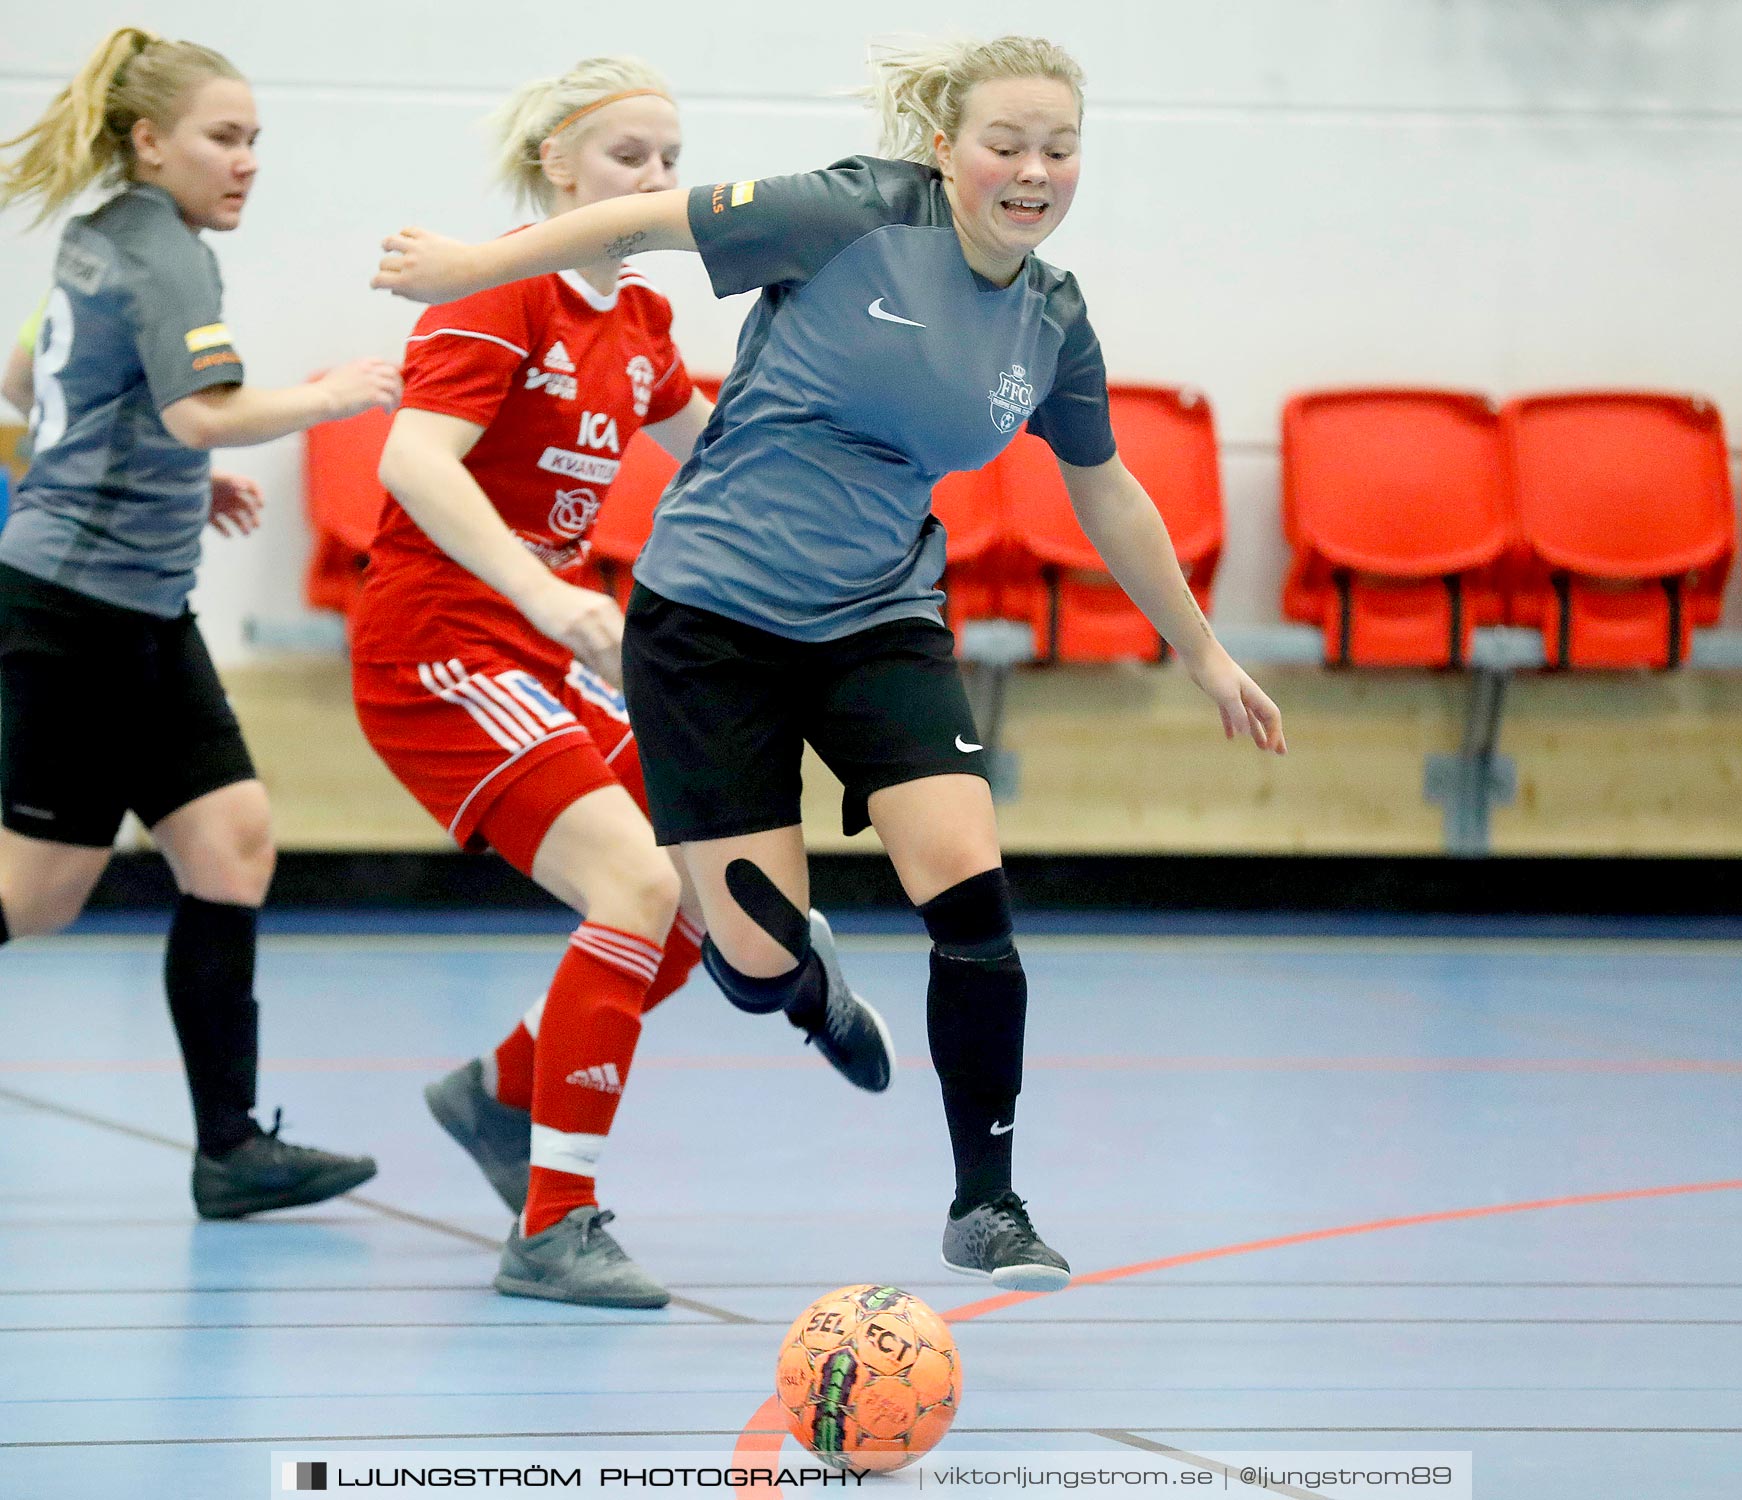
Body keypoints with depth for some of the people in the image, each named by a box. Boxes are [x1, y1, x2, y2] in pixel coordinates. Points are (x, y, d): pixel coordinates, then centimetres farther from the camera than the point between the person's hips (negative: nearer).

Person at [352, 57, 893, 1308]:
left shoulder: (636, 315, 10)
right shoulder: (503, 296, -15)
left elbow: (701, 440, 29)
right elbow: (415, 462, -30)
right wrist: (547, 596, -42)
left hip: (549, 644, 9)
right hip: (440, 645, -9)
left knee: (705, 904, 4)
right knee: (637, 885, -22)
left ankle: (501, 1093, 27)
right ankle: (554, 1234, -18)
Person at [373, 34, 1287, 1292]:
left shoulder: (1052, 323, 1)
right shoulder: (853, 219, -15)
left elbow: (1107, 495, 17)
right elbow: (649, 220, -5)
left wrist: (1203, 652, 23)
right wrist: (472, 266, 1)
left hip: (880, 623, 4)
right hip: (713, 611, -4)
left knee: (970, 886, -17)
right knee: (759, 970, -5)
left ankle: (987, 1205, -2)